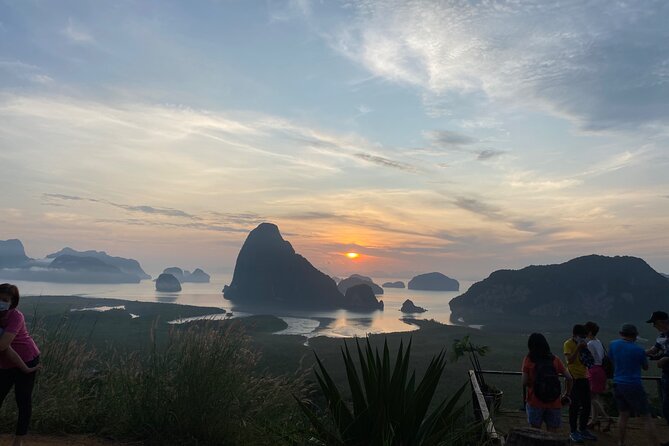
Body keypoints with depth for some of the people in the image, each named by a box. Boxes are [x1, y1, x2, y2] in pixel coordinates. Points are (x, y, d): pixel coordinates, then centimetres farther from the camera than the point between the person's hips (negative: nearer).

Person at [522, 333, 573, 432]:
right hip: (554, 402, 2)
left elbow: (524, 382, -7)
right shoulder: (555, 359, 4)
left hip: (535, 402, -2)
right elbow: (568, 378, 0)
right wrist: (566, 393, 14)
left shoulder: (528, 359, -3)